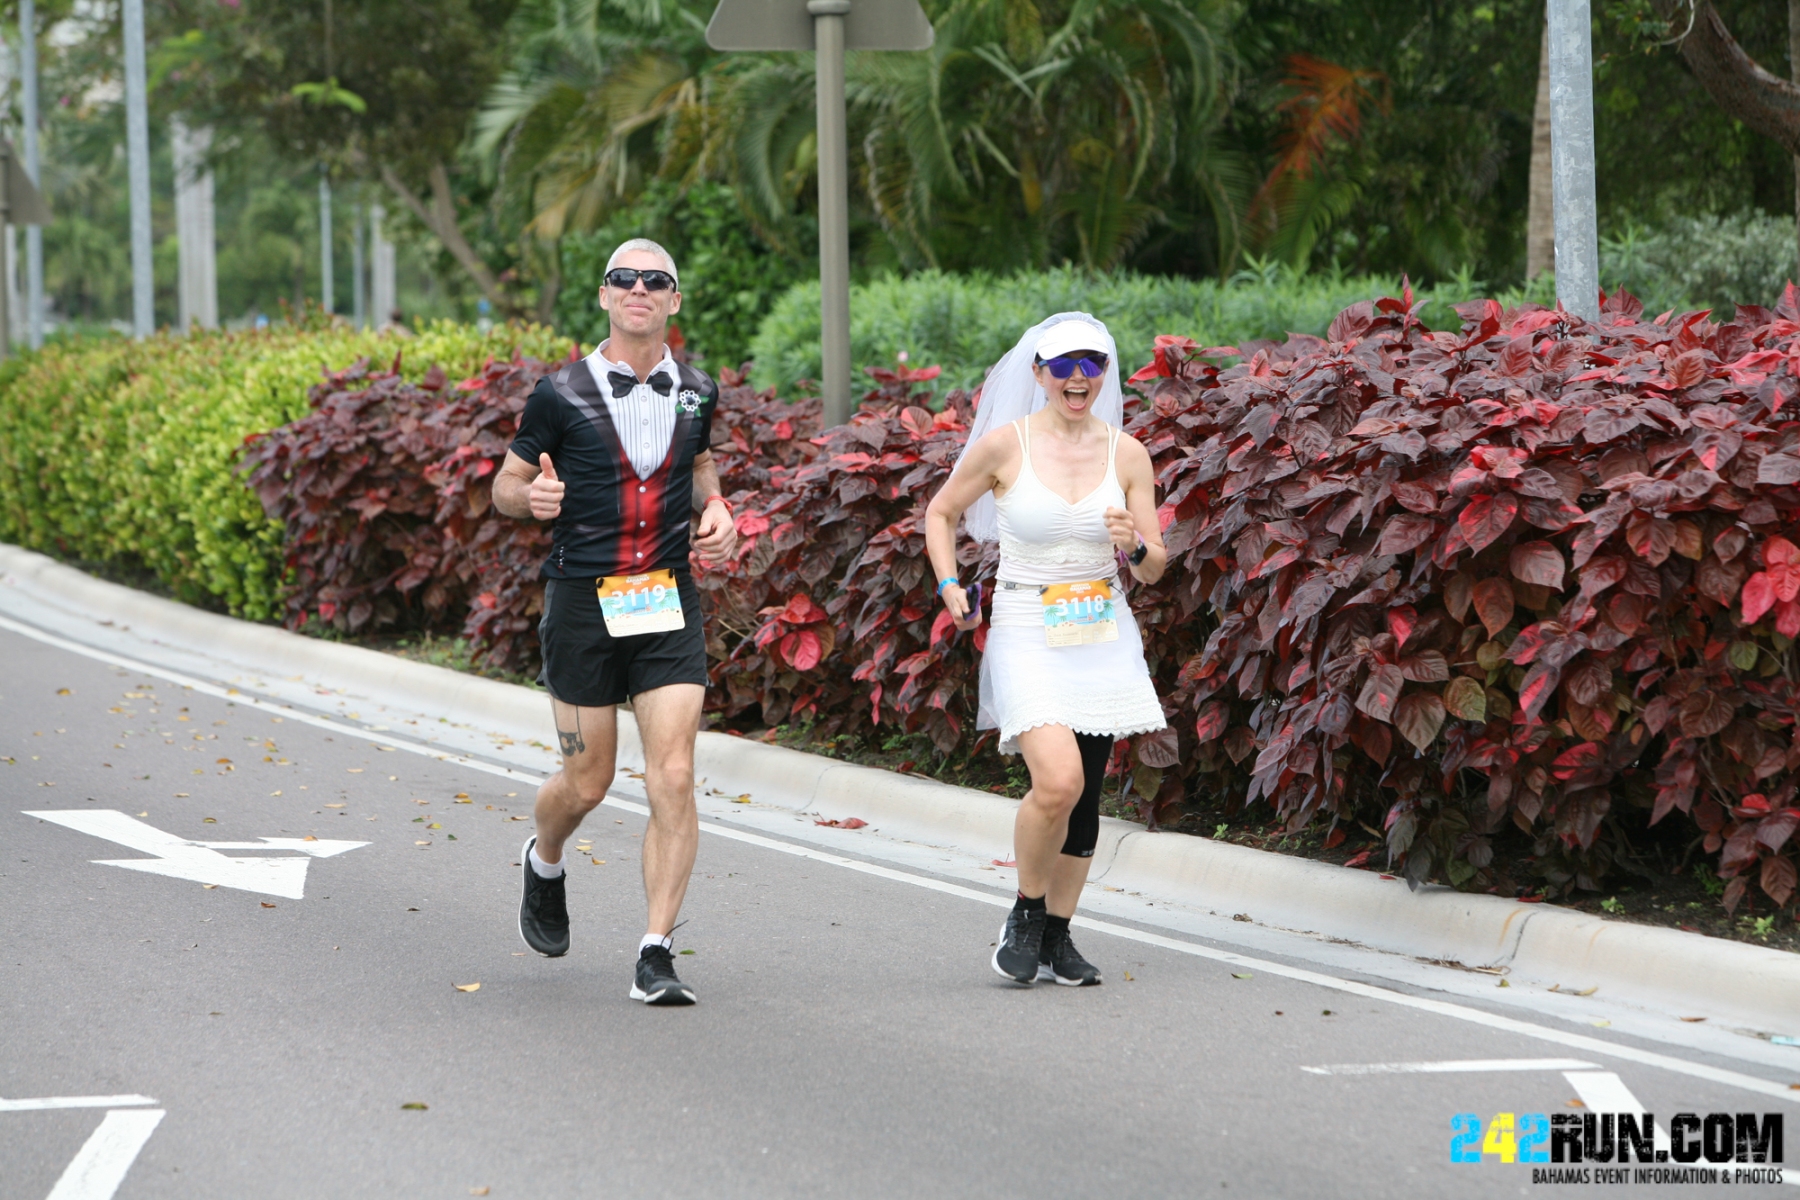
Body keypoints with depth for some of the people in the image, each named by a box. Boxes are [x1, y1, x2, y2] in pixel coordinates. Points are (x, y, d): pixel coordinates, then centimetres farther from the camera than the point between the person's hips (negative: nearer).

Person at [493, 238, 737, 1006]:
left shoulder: (695, 392, 6)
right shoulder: (562, 395, -4)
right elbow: (505, 487, 4)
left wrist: (717, 509, 5)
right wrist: (533, 496, -19)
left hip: (669, 603, 2)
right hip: (583, 602, -2)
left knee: (673, 778, -10)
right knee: (587, 783, 6)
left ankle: (656, 956, -6)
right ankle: (544, 863, 42)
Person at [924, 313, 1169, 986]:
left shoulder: (1126, 454, 2)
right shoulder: (1005, 444, -6)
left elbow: (1154, 571, 5)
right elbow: (941, 512, 9)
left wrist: (1135, 547, -16)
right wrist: (950, 587, -2)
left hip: (1102, 638, 4)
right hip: (1026, 634, -4)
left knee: (1085, 793, 5)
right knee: (1058, 780, -21)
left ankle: (1057, 935, 20)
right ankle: (1025, 914, 2)